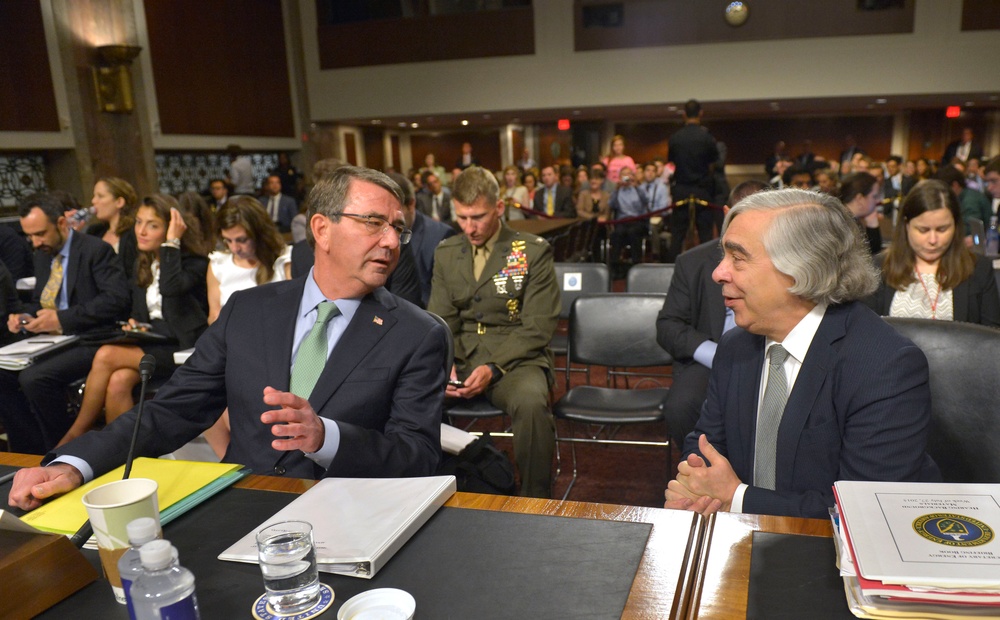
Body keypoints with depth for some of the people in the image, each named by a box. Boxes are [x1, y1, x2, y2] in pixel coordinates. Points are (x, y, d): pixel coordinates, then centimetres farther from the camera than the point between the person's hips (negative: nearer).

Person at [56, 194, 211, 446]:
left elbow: (171, 287, -26)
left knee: (106, 355, -23)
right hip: (151, 344, 6)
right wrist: (135, 326, 3)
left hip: (182, 350, -6)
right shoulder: (143, 266, 17)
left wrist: (171, 243, -17)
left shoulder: (194, 263, -4)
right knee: (118, 381, -27)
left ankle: (76, 435, -6)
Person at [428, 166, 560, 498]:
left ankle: (534, 501, -15)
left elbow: (537, 327, -5)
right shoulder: (446, 253, 12)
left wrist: (493, 368, -18)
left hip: (515, 359, -3)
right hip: (460, 358, 3)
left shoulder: (534, 251, 0)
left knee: (531, 403, -36)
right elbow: (440, 320, 11)